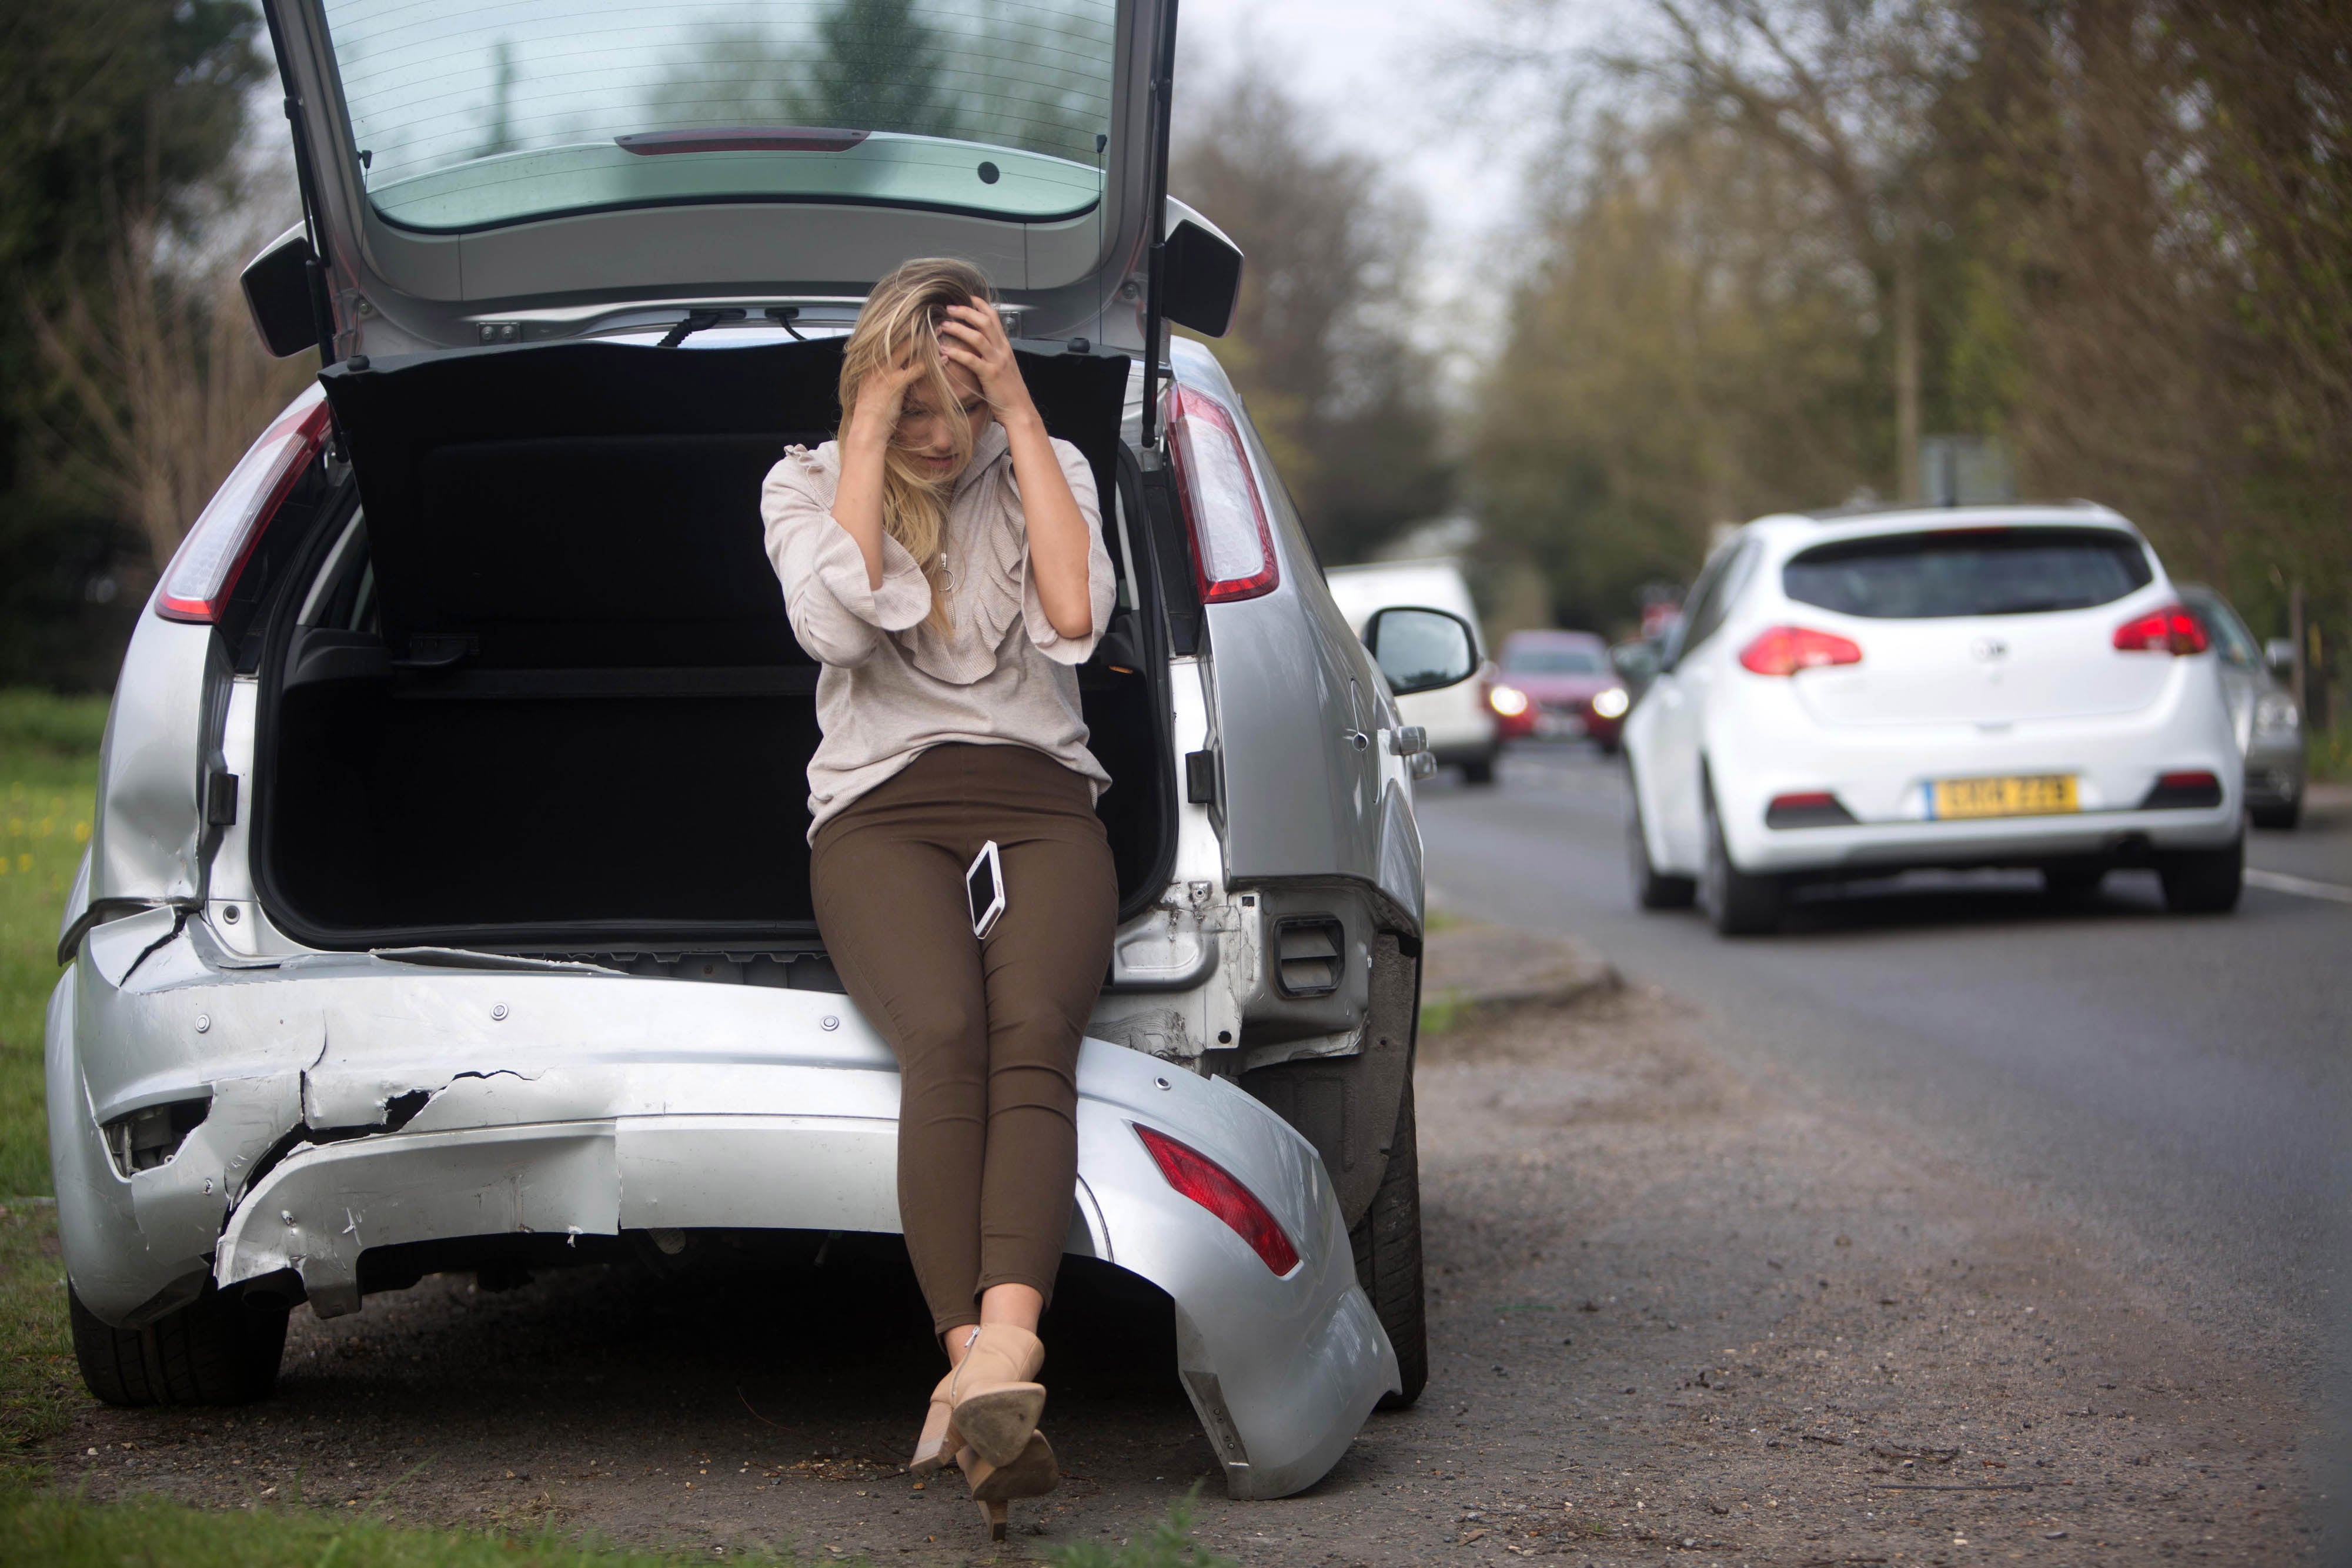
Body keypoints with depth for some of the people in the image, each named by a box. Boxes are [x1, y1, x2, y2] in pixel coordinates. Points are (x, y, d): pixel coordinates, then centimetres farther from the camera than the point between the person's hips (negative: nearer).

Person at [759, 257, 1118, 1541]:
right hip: (880, 809, -1)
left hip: (1040, 802, 1)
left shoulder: (1046, 471, 17)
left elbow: (1074, 619, -4)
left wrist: (1022, 415, -1)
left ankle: (994, 1351, -53)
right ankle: (991, 1384, -47)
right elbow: (841, 620, -8)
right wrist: (869, 427, -3)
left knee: (1030, 1028, -33)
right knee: (944, 1035, -33)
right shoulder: (806, 483, 14)